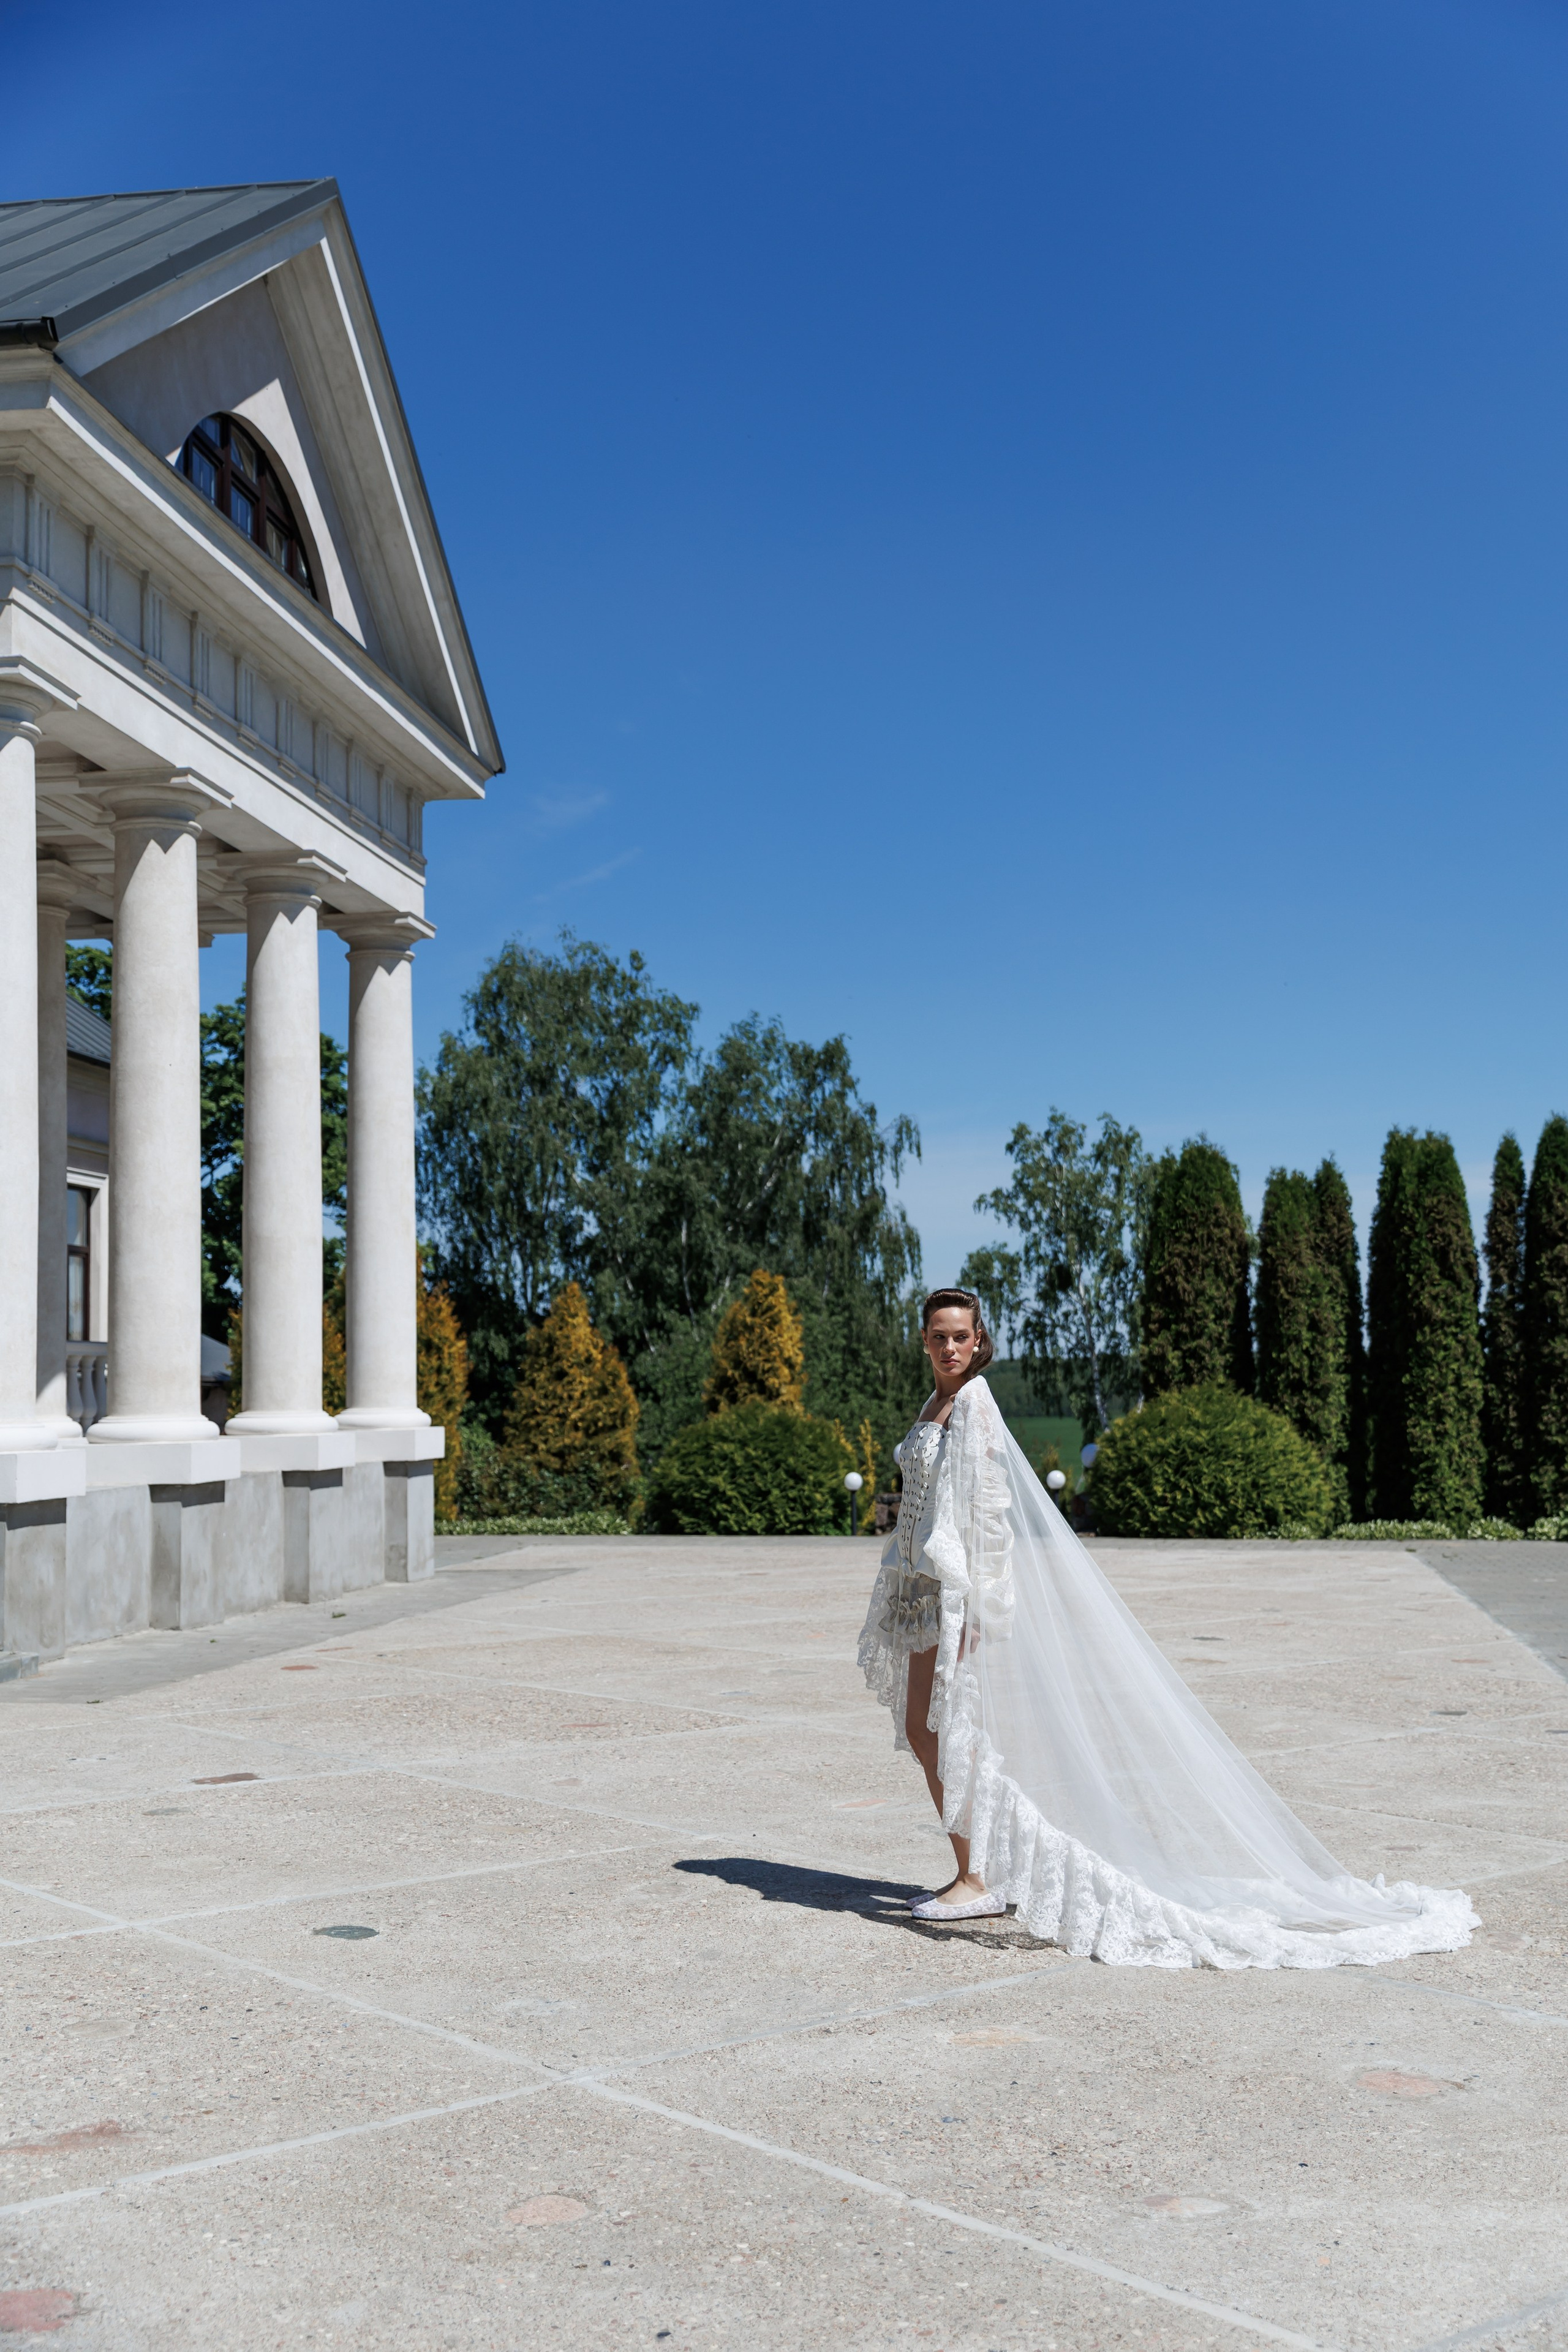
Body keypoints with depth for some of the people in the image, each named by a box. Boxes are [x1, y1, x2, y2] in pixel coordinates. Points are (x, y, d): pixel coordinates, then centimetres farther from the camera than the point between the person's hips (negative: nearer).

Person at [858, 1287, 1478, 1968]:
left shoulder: (974, 1406, -14)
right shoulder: (936, 1403, 14)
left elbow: (987, 1505, -20)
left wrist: (968, 1600, -23)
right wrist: (900, 1591, 21)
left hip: (954, 1584, -10)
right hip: (923, 1581, 10)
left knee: (943, 1731, -7)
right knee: (921, 1728, 11)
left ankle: (977, 1882, 1)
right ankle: (976, 1872, 18)